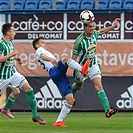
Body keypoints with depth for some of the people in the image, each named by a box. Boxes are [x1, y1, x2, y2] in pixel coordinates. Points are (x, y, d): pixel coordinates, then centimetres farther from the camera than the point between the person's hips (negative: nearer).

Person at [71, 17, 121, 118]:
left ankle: (107, 110, -25)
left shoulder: (94, 34, -11)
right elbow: (74, 58, -21)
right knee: (79, 86, 20)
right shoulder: (79, 41, -28)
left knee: (98, 85, -13)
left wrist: (113, 26, 14)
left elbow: (101, 31, 16)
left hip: (93, 65, 3)